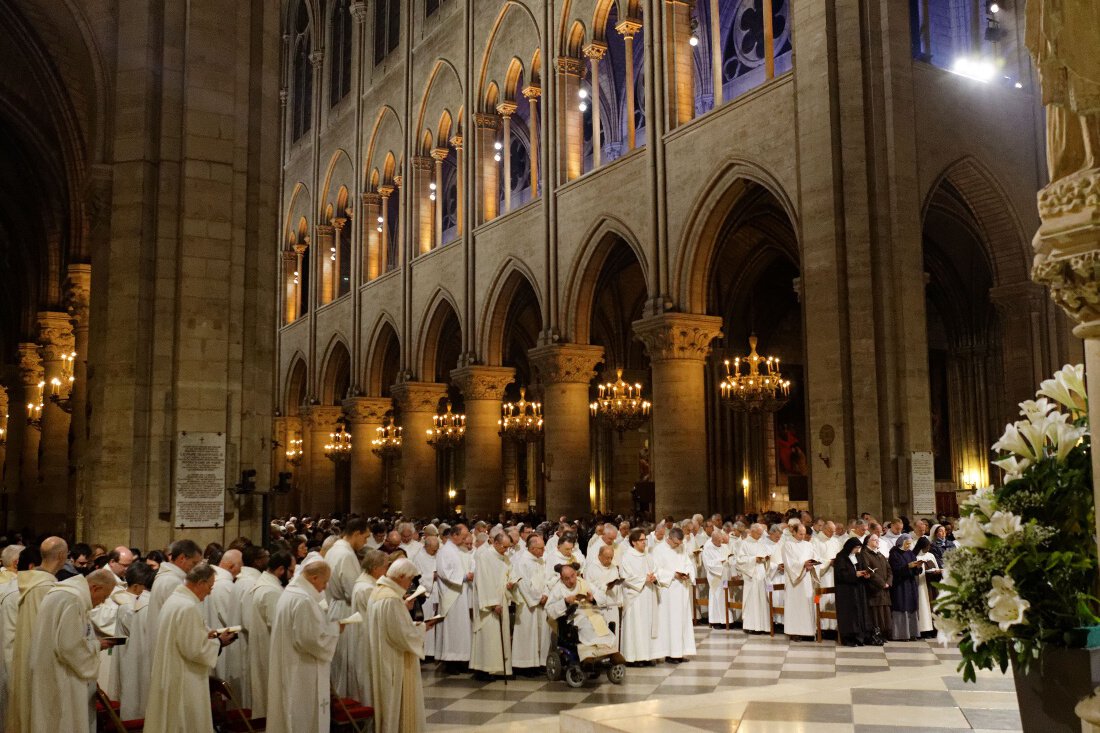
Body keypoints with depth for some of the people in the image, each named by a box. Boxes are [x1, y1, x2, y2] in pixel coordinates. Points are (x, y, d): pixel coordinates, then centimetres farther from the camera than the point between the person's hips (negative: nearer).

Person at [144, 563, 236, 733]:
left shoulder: (174, 599, 8)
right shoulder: (188, 606, -22)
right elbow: (194, 650, -22)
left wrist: (205, 636, 10)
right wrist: (218, 642, -8)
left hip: (168, 675, 10)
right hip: (183, 682, -10)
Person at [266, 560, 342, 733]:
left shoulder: (290, 592, 9)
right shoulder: (304, 600, -23)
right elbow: (312, 639, -25)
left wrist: (329, 625, 10)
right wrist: (335, 628, -10)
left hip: (289, 669, 10)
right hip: (302, 674, -10)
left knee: (290, 718, 17)